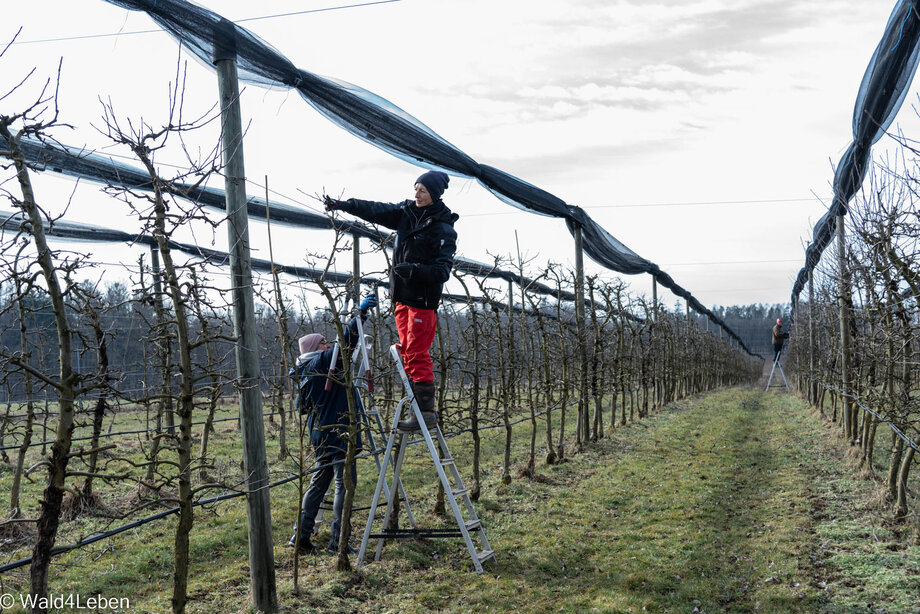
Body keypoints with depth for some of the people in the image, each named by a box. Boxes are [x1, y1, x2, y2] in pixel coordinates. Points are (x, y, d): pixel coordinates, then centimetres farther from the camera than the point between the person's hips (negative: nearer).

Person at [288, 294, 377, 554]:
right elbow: (344, 342, -21)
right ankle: (337, 541, -6)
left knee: (319, 482, 15)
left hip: (322, 433, 10)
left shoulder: (308, 371, 17)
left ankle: (301, 536, 17)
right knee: (345, 483, -7)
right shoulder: (321, 361, -8)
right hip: (336, 432, -10)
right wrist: (361, 313, -22)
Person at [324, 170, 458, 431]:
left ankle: (426, 412, -3)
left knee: (417, 353, -9)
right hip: (402, 295, 7)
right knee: (408, 352, 9)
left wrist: (413, 269, -28)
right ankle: (421, 407, 16)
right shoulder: (406, 212, 7)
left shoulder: (444, 229, -12)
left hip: (423, 299, -7)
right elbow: (375, 210, 4)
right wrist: (343, 204, -6)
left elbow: (442, 271, -16)